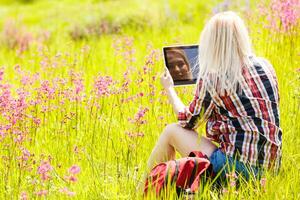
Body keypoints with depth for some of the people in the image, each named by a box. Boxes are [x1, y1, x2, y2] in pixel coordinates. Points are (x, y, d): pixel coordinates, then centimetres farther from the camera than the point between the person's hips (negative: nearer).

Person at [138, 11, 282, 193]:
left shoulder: (212, 78, -11)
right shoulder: (265, 66, 5)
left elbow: (188, 122, 5)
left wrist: (169, 89, 21)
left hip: (238, 167, -7)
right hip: (271, 167, 7)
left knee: (172, 131, 12)